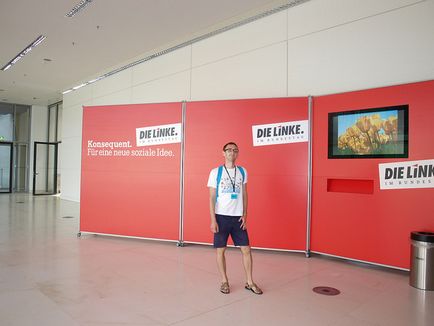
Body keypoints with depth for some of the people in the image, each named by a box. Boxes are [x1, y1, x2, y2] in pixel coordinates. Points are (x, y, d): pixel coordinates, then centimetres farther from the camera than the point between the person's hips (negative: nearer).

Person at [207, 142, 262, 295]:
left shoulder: (242, 172, 7)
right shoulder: (216, 172, -3)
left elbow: (244, 195, 11)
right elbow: (212, 197, -3)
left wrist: (244, 215, 1)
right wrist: (213, 220, -9)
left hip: (237, 217, 3)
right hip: (221, 216, -2)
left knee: (246, 249, 4)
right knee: (221, 250, 5)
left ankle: (249, 282, 19)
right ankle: (224, 281, 23)